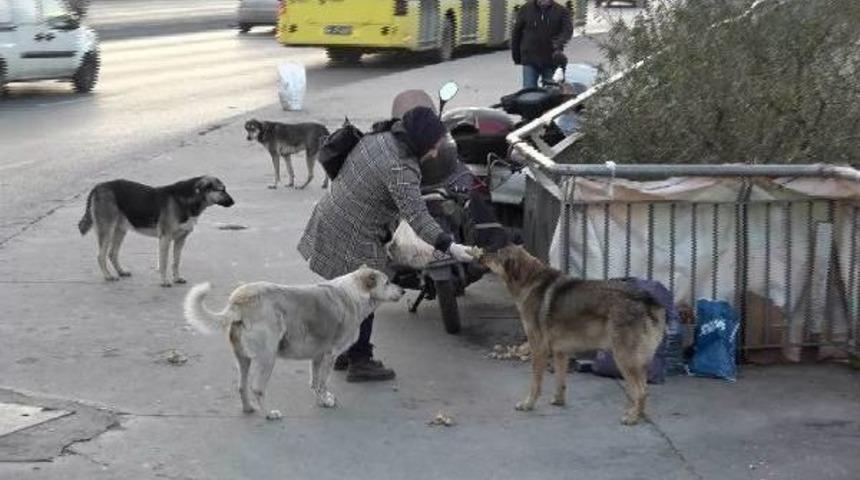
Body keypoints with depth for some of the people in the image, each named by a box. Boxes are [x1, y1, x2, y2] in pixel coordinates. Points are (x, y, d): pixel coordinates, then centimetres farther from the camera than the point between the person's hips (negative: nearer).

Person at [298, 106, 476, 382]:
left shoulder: (376, 140, 3)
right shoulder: (401, 170, -25)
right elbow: (417, 217, -33)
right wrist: (449, 247, -37)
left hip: (331, 221, 10)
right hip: (352, 239, -10)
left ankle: (345, 353, 31)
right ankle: (359, 362, 11)